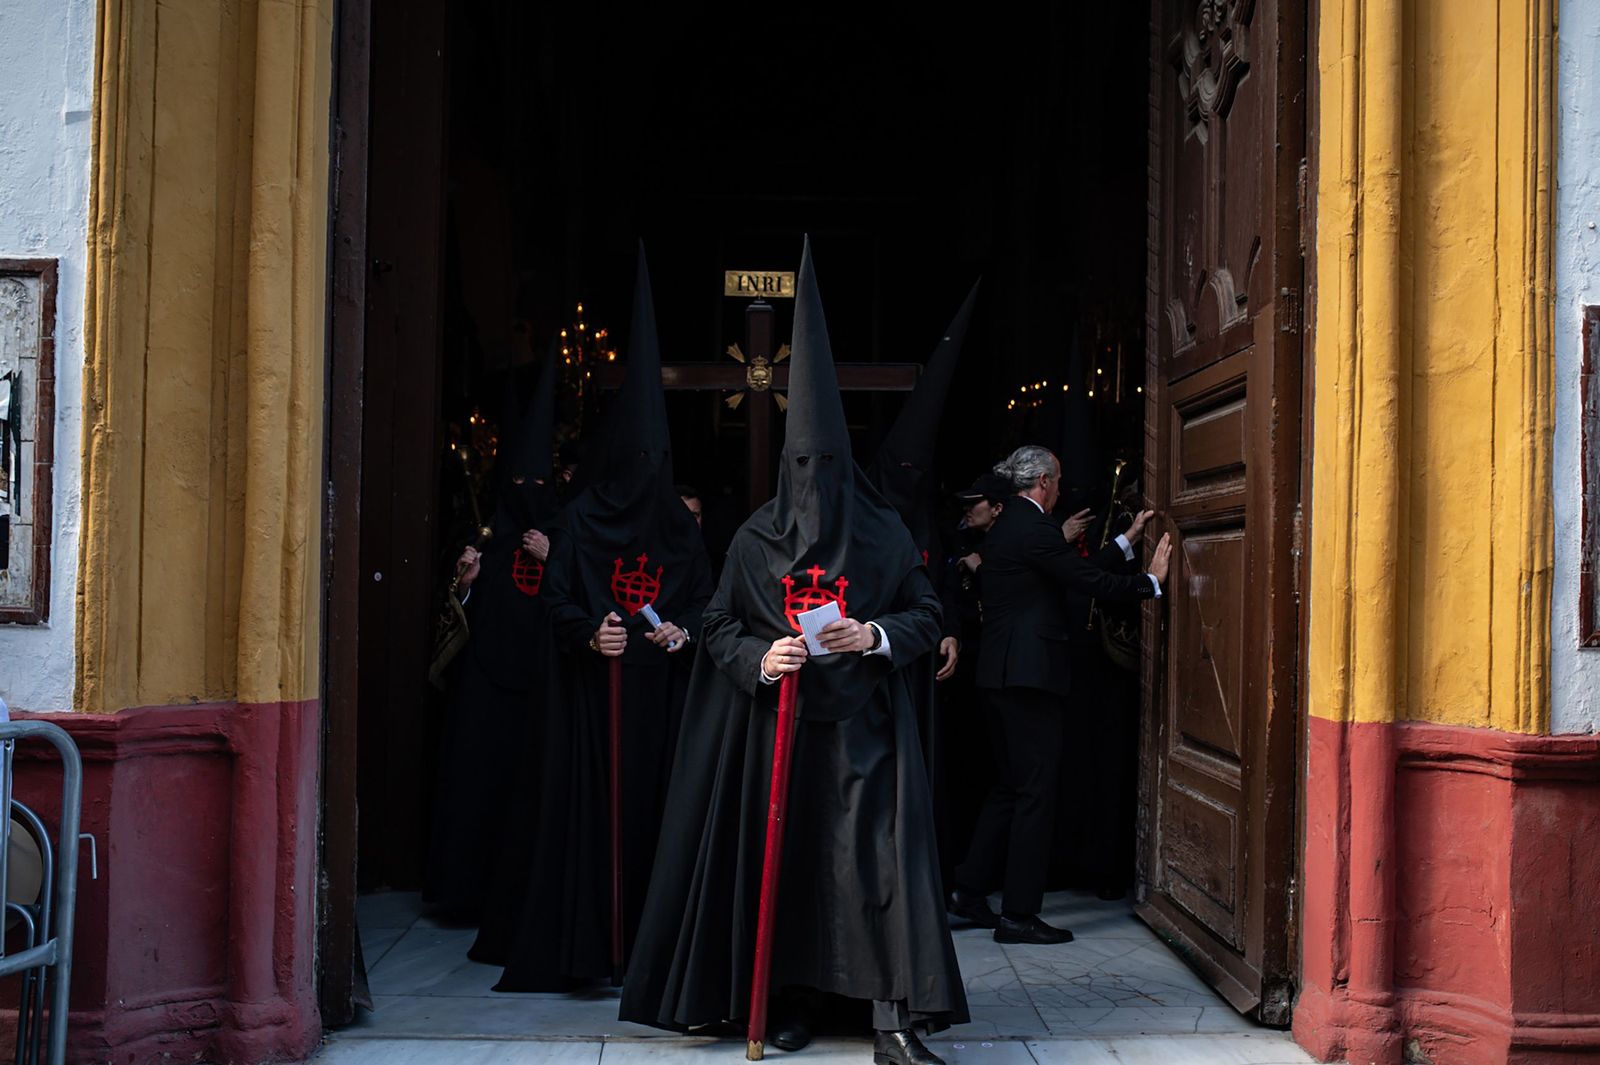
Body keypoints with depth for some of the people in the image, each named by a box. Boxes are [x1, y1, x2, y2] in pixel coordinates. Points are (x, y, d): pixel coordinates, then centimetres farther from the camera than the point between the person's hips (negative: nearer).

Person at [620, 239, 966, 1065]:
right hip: (777, 721, 1)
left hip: (861, 724, -1)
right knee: (783, 853, 3)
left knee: (876, 853, -9)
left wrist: (875, 636, -12)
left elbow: (928, 616, 7)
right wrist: (759, 657, -11)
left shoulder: (884, 532, 5)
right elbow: (719, 627, 9)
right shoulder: (754, 539, 7)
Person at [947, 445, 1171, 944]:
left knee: (1011, 785, 17)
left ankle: (968, 891, 20)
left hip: (1001, 673, 10)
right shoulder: (1034, 528, -14)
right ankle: (1019, 915, 2)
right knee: (1036, 791, -3)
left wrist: (1128, 539, 25)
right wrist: (1152, 580, 0)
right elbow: (1093, 582, -15)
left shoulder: (1008, 525, 16)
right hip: (1030, 673, -10)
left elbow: (1079, 571, 19)